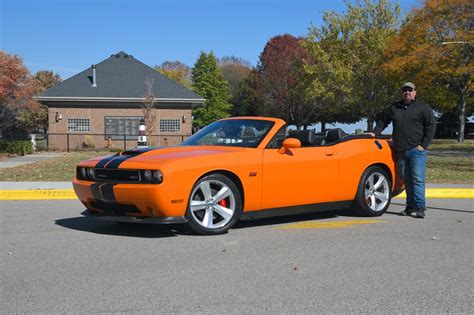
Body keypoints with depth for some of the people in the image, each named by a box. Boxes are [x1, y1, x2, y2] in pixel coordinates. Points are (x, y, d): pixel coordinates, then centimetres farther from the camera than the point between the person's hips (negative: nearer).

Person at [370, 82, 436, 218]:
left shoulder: (422, 107, 3)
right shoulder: (394, 108, 15)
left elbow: (431, 125, -1)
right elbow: (382, 120, 27)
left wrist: (424, 145, -7)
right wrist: (376, 132, 10)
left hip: (417, 150, -4)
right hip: (401, 151, 4)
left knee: (418, 179, -10)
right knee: (407, 180, 7)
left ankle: (420, 207, -10)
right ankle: (410, 207, 13)